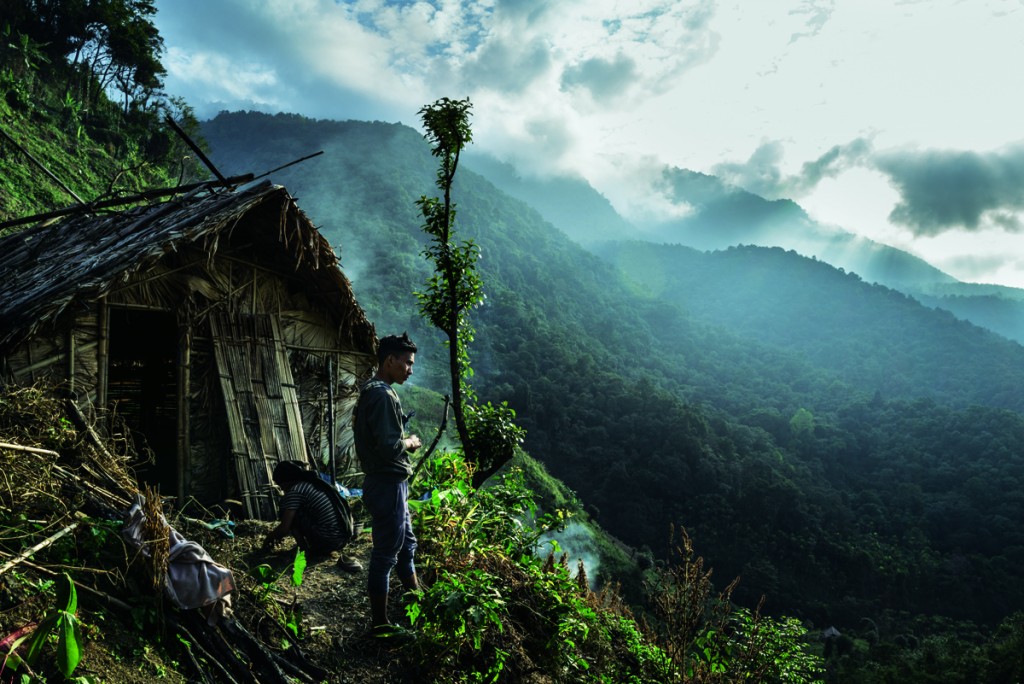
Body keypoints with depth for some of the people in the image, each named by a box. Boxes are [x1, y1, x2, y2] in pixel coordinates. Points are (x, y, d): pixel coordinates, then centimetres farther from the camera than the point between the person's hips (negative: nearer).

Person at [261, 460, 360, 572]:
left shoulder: (295, 490, -7)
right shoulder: (314, 483, 19)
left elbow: (284, 528, -7)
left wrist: (269, 538, 13)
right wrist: (276, 533, 37)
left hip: (328, 540, -8)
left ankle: (305, 550, 5)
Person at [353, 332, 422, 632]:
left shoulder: (372, 391, 12)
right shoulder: (383, 394, -21)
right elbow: (389, 447, -28)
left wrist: (403, 442, 6)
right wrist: (410, 443, -9)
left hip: (389, 483, 11)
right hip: (388, 485, -11)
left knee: (406, 544, 21)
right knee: (385, 554, 1)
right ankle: (379, 625, 13)